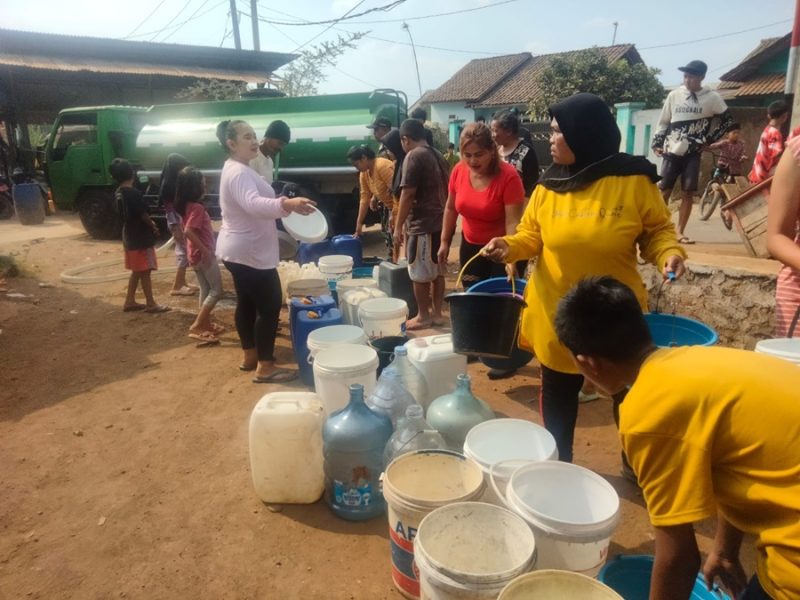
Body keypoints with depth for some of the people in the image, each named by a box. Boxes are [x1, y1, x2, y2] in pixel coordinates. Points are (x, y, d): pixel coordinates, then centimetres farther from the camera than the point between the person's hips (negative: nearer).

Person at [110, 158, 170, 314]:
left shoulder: (118, 193, 8)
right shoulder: (133, 193, -19)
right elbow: (143, 214, -17)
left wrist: (149, 222, 12)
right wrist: (153, 227, -1)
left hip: (129, 235, 9)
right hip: (141, 237, -9)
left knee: (136, 271, 16)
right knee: (145, 271, -2)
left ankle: (130, 301, 21)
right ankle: (151, 304, 5)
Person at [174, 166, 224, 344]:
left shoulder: (187, 206, 9)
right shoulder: (197, 207, -19)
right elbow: (189, 231, -28)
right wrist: (205, 251, -26)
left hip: (196, 254, 9)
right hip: (203, 254, -9)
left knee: (205, 289, 17)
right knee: (216, 291, -4)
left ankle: (206, 324, 25)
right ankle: (197, 327, -6)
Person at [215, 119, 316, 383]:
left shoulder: (237, 169, 14)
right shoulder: (239, 172, -22)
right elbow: (254, 204, -41)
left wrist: (283, 205, 22)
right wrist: (287, 204, -56)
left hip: (240, 249, 11)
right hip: (249, 251, -11)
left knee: (247, 303, 18)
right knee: (270, 306, -6)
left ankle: (250, 355, 30)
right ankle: (265, 367, 0)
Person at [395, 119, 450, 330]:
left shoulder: (413, 156, -13)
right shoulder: (438, 155, 12)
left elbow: (407, 195, -17)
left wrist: (398, 227, -13)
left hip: (422, 224, -8)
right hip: (440, 221, 9)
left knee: (420, 274, 2)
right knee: (437, 270, 13)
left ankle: (423, 316, 10)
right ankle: (437, 313, 21)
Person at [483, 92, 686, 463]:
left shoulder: (633, 180, -10)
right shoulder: (549, 184, -2)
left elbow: (657, 230, 0)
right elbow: (532, 235, 5)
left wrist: (669, 253, -20)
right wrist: (510, 247, -15)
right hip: (557, 314, 3)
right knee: (558, 393, 16)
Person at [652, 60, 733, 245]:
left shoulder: (712, 98, 0)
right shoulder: (674, 95, 4)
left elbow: (728, 120, 9)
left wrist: (710, 138, 1)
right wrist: (656, 143, 4)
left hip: (693, 153, -1)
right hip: (671, 151, 1)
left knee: (688, 193, -3)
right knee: (664, 190, 0)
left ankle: (680, 232, 4)